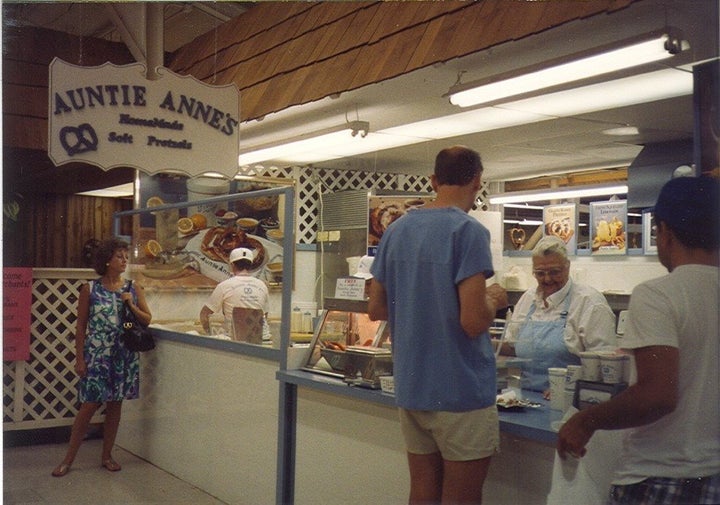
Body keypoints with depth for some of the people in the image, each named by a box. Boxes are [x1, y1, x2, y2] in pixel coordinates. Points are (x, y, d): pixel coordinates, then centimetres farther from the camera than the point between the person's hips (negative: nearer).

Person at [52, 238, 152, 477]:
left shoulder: (133, 288, 4)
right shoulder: (90, 289, -2)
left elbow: (147, 319, 7)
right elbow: (81, 326, -1)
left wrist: (131, 305, -10)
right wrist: (79, 358, -5)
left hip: (124, 356, 3)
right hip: (96, 355, -3)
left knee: (115, 404, 9)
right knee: (89, 405, -2)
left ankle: (107, 455, 22)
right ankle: (68, 459, 10)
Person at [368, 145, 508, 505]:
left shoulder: (396, 231, 6)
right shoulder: (468, 231, -14)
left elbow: (376, 309, 11)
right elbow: (473, 321, -21)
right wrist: (494, 299, -1)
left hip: (410, 387, 6)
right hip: (461, 391, -6)